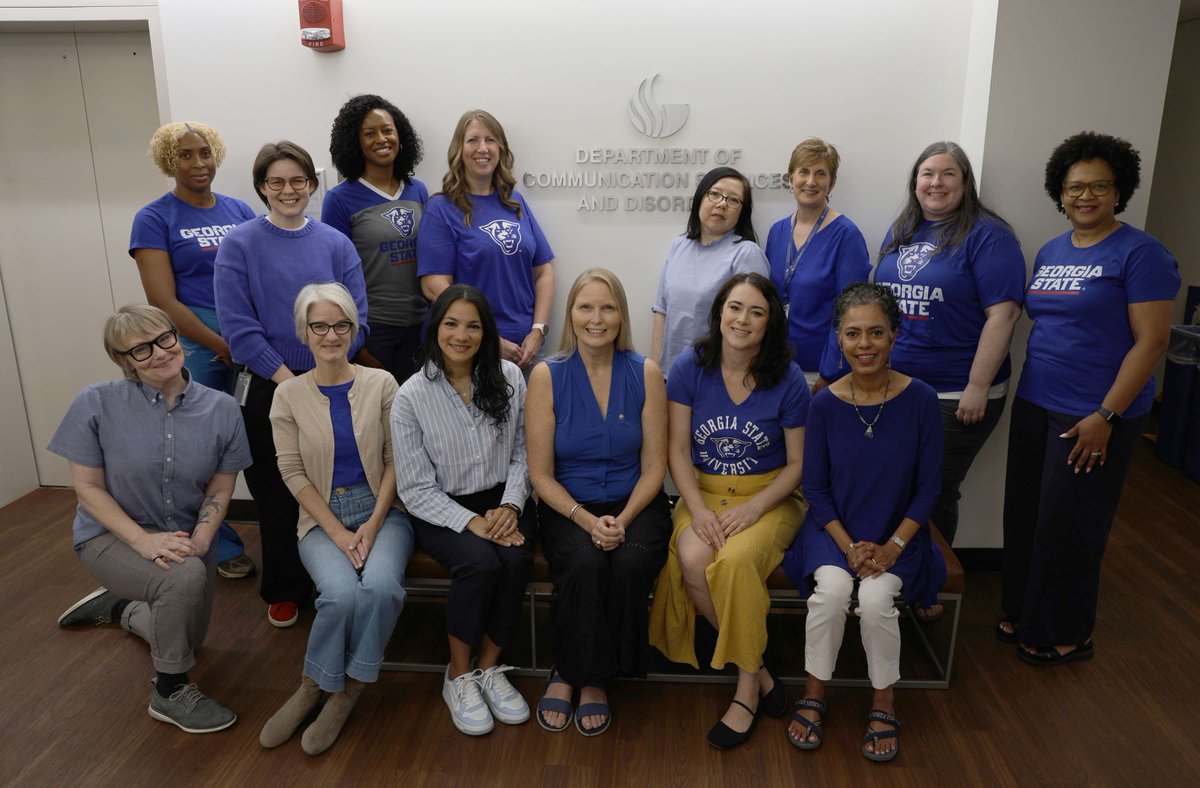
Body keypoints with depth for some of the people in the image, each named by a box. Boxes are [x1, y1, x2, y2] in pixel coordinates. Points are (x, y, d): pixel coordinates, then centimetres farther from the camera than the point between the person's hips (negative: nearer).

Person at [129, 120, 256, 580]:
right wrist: (223, 346, -11)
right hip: (197, 342, -3)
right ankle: (223, 547, 19)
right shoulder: (155, 219, 0)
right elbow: (163, 301, -7)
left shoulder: (239, 210, 12)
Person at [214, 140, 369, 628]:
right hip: (269, 387, -1)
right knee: (277, 495, 7)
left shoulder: (335, 244, 5)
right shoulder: (239, 245, -1)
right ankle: (284, 591, 25)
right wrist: (284, 375, -16)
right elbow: (238, 325, -9)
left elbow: (355, 318, -1)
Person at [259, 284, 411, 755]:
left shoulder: (380, 383, 1)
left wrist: (373, 524, -11)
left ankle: (345, 692, -5)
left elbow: (394, 459, 0)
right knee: (342, 593, -28)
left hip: (381, 510, 0)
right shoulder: (289, 394, 2)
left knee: (381, 587, -29)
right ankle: (314, 688, 0)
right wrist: (337, 532, -11)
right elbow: (292, 472, -1)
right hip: (321, 518, 0)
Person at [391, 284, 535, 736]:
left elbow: (522, 453, 6)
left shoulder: (509, 378, 0)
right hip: (441, 511, -2)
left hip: (501, 501, 2)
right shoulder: (411, 396, -7)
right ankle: (458, 676, -7)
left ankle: (489, 669, -5)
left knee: (515, 559, -29)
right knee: (480, 562, -31)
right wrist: (471, 522, -19)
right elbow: (416, 489, -8)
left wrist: (510, 505, -11)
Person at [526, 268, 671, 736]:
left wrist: (623, 520, -15)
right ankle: (576, 674, -4)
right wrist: (587, 520, -17)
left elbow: (654, 466, 1)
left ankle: (585, 678, -5)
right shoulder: (547, 376, -2)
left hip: (634, 505, 1)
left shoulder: (645, 373, 0)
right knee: (586, 564, -31)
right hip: (568, 508, -1)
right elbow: (541, 474, -3)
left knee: (631, 563, -29)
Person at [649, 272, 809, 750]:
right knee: (692, 559, -29)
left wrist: (754, 508, -17)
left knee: (736, 559, -32)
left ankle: (747, 687, -10)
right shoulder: (690, 367, -4)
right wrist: (698, 510, -17)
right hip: (704, 493, 2)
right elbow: (678, 451, -3)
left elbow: (797, 464, -2)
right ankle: (759, 670, -8)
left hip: (768, 498, -2)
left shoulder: (788, 380, -7)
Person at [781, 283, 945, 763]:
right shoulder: (825, 405, -8)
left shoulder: (920, 400, -9)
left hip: (897, 532, 0)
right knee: (831, 587, -27)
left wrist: (893, 546, -14)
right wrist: (849, 546, -14)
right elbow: (816, 489, -3)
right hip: (834, 527, 1)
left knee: (875, 597, -26)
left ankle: (884, 703, 2)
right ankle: (814, 694, -2)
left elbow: (927, 486, -4)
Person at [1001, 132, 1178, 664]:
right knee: (1023, 517, 13)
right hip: (1034, 406, 7)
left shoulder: (1140, 254, -10)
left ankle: (1066, 637, 22)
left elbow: (1151, 341, -14)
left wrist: (1106, 415, -18)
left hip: (1094, 419, -6)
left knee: (1067, 529, 3)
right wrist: (1027, 393, 11)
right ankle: (1023, 614, 31)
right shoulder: (1050, 252, 11)